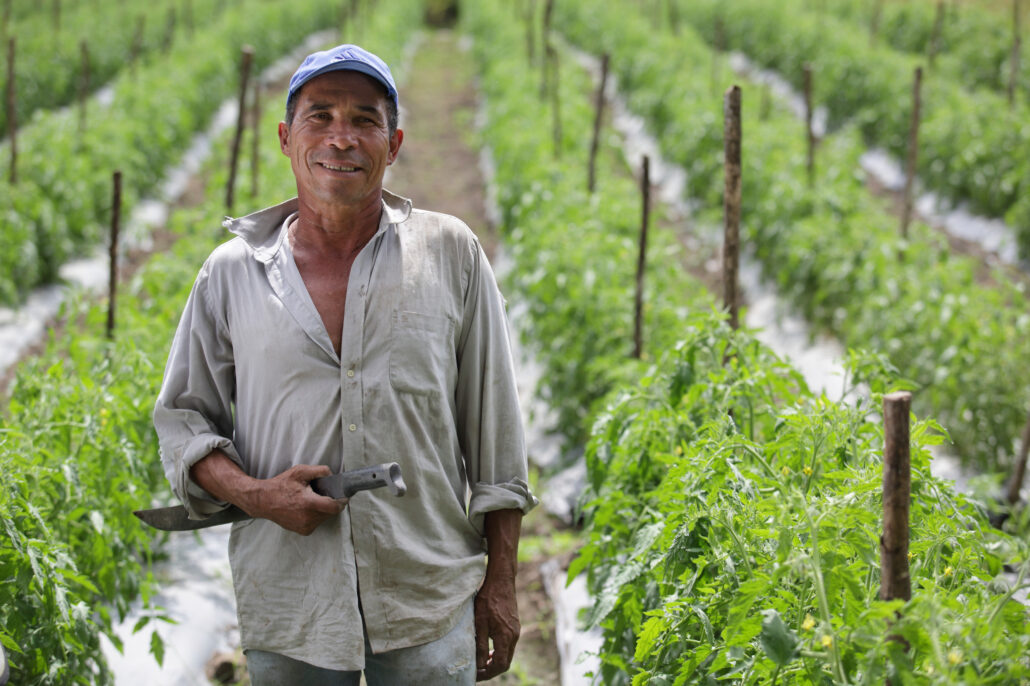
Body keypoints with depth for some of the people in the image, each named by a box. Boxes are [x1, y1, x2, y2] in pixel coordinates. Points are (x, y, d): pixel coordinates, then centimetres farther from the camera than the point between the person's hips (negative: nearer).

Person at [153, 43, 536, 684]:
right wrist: (252, 493, -11)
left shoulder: (452, 253, 2)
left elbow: (495, 429, 4)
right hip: (287, 611, 1)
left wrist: (499, 584, 3)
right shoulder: (232, 271, 4)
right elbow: (182, 416, 9)